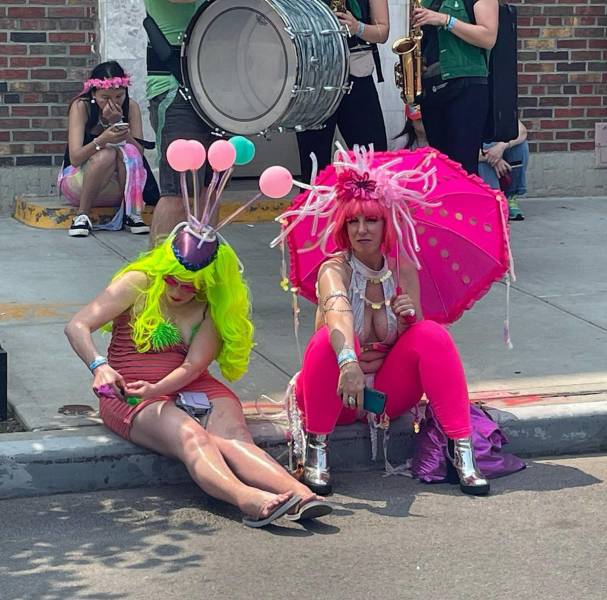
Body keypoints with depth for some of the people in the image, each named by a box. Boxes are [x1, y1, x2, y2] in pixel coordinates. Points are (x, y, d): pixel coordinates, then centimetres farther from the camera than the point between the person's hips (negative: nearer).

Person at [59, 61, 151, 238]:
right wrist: (102, 140, -44)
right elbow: (75, 158, -26)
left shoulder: (131, 107, -7)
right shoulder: (81, 106, -16)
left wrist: (118, 123, -28)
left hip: (118, 187, 3)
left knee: (128, 151, -27)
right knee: (106, 155, -32)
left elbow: (139, 153, -16)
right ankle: (82, 216, -23)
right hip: (76, 182, -2)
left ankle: (133, 215, -24)